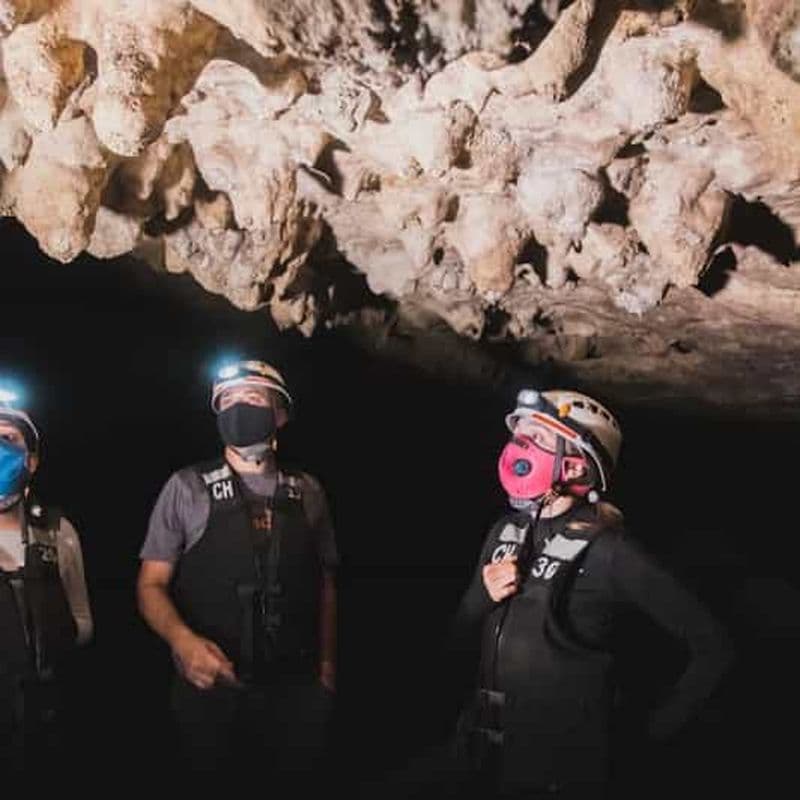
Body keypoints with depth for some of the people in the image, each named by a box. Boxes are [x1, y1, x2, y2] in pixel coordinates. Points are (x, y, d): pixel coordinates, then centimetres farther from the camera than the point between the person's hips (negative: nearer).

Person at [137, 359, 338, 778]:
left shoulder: (307, 493, 6)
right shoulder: (186, 488, -2)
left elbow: (325, 584, 12)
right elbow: (152, 584, -2)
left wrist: (327, 664, 6)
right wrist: (183, 640, -20)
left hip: (296, 689, 2)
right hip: (210, 687, -2)